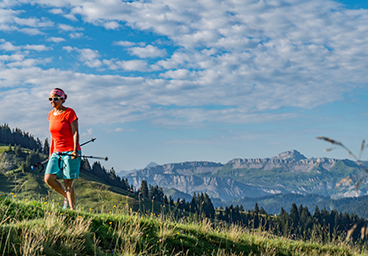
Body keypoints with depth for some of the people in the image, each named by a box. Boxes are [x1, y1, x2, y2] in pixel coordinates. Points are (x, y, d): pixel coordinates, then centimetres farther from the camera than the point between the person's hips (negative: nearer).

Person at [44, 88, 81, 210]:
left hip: (70, 152, -6)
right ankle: (66, 197, 14)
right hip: (57, 153, 6)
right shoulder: (51, 114, 13)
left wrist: (75, 150, -21)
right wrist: (50, 152, 19)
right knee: (48, 178, -8)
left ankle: (72, 209, 4)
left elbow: (75, 132, -11)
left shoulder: (69, 112, -6)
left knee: (68, 183, -7)